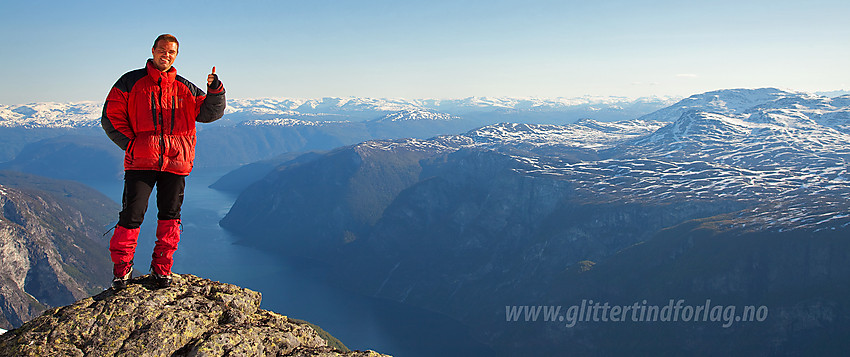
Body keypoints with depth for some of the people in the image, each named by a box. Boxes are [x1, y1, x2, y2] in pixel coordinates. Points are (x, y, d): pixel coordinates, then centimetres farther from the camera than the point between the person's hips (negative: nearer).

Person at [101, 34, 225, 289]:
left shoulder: (184, 88, 14)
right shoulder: (131, 82, 7)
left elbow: (208, 113, 8)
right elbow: (111, 117, 6)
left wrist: (215, 91, -10)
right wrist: (130, 144, -4)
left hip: (176, 161, 3)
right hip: (140, 160, -2)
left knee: (170, 215, 6)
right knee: (132, 214, -5)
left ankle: (162, 267, 19)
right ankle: (121, 267, 12)